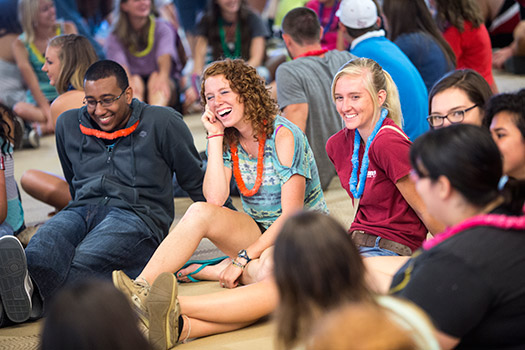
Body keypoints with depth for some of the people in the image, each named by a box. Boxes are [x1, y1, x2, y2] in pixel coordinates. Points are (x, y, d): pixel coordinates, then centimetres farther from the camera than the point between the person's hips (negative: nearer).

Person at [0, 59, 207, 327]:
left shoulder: (162, 122, 6)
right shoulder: (68, 125, 19)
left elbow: (196, 181, 12)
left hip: (138, 213, -3)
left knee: (87, 258, -38)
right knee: (45, 244, -37)